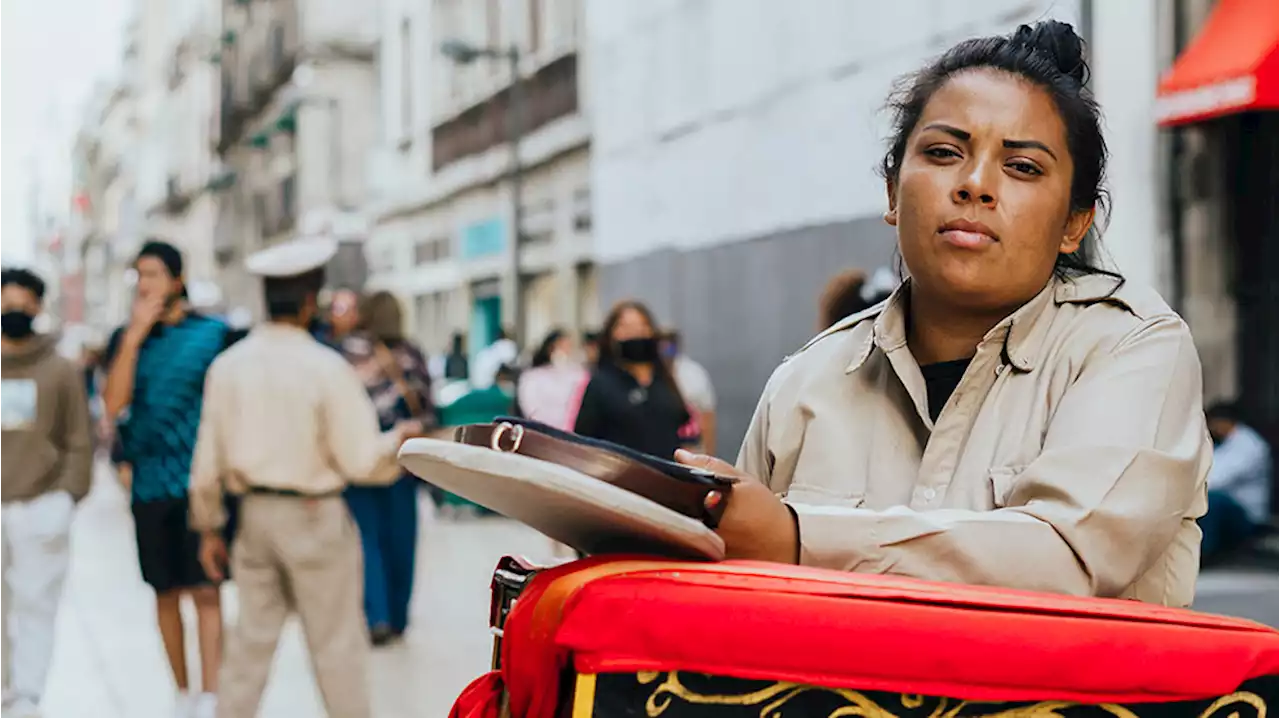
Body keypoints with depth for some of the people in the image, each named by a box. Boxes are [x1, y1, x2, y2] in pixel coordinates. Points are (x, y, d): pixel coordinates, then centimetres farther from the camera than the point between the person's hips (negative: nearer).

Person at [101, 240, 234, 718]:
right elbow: (114, 406, -7)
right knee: (166, 592, 10)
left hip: (201, 484, -3)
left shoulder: (214, 333, -2)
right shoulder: (124, 338, 6)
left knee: (205, 590, -6)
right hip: (149, 485, 3)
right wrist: (134, 337, -12)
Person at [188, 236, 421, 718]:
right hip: (316, 517, -4)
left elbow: (208, 462, 3)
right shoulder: (327, 367, -14)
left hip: (255, 515, 4)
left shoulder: (227, 366, -1)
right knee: (337, 644, 6)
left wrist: (209, 528, 15)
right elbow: (362, 462, -13)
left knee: (252, 638, 14)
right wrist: (399, 439, 7)